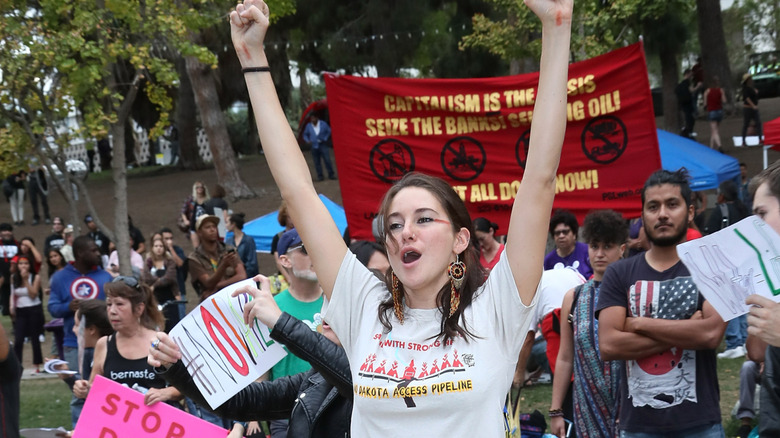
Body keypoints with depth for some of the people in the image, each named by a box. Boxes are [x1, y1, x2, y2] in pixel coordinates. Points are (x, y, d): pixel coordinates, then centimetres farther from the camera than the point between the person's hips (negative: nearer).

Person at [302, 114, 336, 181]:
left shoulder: (323, 124, 0)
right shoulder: (308, 126, 3)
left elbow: (329, 131, 12)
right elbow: (305, 134, 15)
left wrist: (325, 139, 1)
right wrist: (307, 141, -2)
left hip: (322, 145, -1)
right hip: (314, 146, 1)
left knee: (327, 160, -9)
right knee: (317, 162, 0)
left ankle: (331, 174, -2)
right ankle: (320, 176, 7)